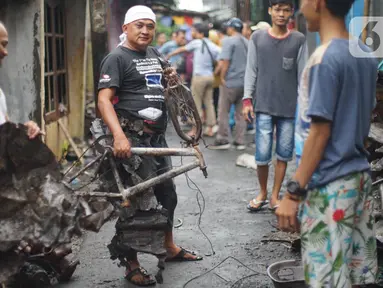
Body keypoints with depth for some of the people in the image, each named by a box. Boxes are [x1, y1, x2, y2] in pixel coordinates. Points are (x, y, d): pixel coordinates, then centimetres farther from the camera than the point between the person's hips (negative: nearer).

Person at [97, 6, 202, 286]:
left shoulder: (155, 54, 14)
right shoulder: (117, 58, -9)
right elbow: (104, 99, -19)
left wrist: (171, 77, 6)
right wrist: (119, 136, -33)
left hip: (157, 136, 8)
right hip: (133, 137, -8)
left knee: (167, 193, 18)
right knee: (136, 201, -5)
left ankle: (170, 247, 37)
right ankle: (132, 265, 7)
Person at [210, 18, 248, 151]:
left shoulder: (229, 41, -8)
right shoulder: (247, 42, 12)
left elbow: (225, 61, -15)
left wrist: (222, 77, -7)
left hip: (230, 81, -6)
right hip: (245, 82, 6)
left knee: (223, 112, 2)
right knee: (240, 113, 9)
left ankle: (223, 140, 4)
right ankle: (240, 141, 11)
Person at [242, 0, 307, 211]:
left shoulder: (299, 40, 4)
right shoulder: (257, 38, 4)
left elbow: (303, 75, 4)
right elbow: (251, 70, 5)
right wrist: (247, 99, -1)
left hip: (290, 108, 1)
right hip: (263, 107, 0)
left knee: (283, 155, 5)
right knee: (262, 155, -3)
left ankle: (275, 197, 18)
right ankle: (262, 194, 19)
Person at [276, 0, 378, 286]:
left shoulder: (324, 59, -17)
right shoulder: (366, 54, 8)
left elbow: (319, 133, -19)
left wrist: (293, 193, -16)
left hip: (328, 185, -8)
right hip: (359, 175, 8)